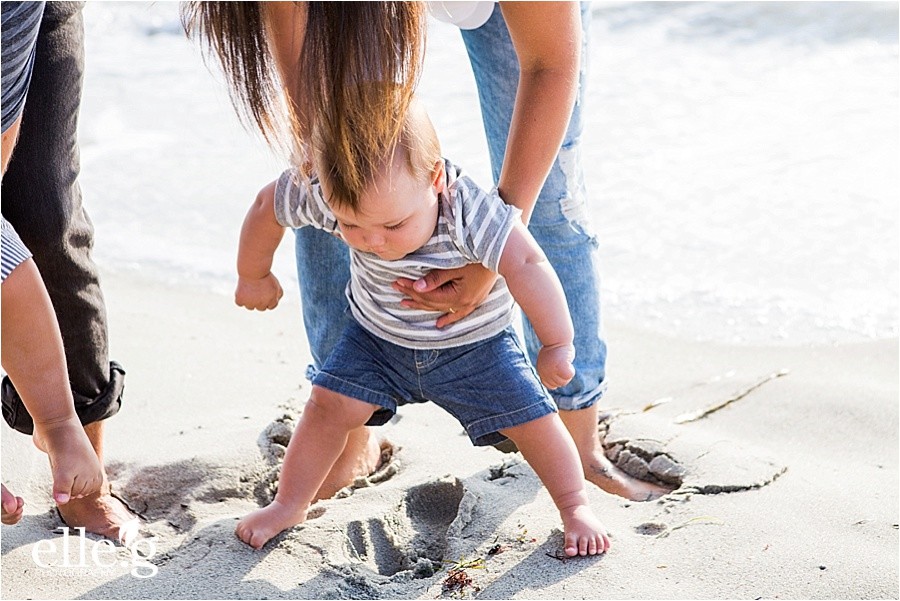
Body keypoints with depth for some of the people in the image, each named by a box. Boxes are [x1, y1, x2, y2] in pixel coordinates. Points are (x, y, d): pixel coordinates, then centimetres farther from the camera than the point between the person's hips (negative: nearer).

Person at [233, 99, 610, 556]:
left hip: (475, 345, -2)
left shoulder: (469, 210, -38)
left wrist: (557, 345, -30)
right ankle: (289, 506, 13)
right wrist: (254, 277, 6)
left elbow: (527, 266, -35)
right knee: (330, 405, -8)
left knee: (531, 419, -5)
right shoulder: (328, 199, -27)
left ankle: (575, 506, 18)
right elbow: (268, 206, -10)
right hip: (377, 338, 2)